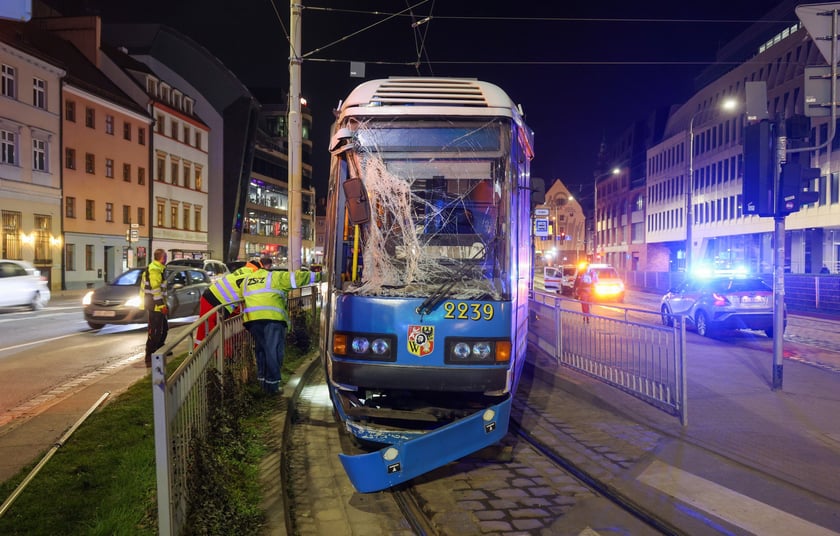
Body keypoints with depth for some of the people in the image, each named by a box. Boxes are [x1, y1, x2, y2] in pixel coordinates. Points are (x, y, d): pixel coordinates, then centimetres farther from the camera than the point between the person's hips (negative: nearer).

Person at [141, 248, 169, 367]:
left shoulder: (156, 268, 17)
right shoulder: (155, 270, -16)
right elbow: (155, 289, -22)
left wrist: (163, 304, 25)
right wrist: (162, 305, -21)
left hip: (157, 305, 11)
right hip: (155, 305, -11)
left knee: (164, 328, 22)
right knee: (155, 331, -9)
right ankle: (150, 358, -6)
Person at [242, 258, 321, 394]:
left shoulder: (246, 280, 25)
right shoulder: (275, 277, 9)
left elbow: (242, 298, 27)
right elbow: (296, 278, 7)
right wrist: (317, 275, 13)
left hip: (252, 318, 5)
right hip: (272, 317, -5)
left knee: (260, 350, 18)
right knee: (274, 351, -1)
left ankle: (262, 380, 22)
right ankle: (272, 385, -2)